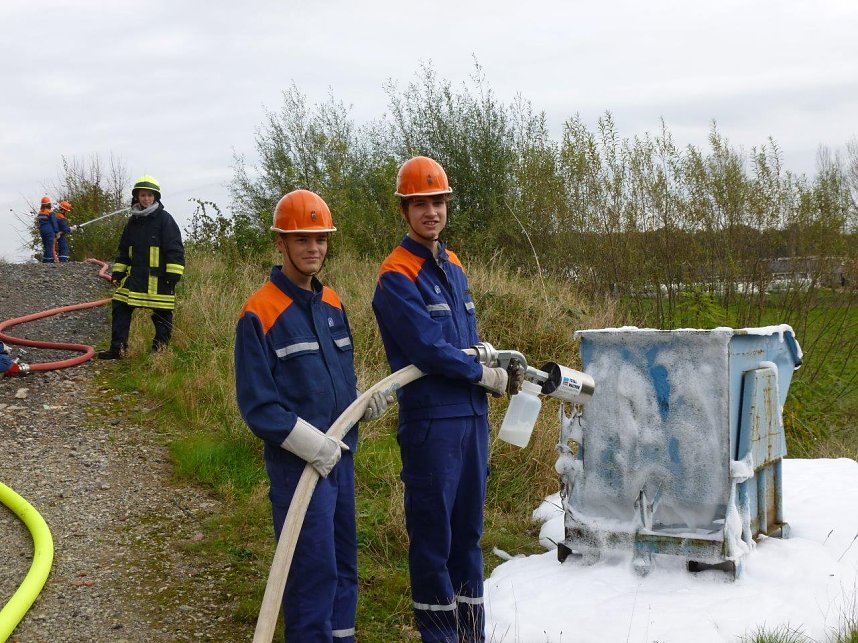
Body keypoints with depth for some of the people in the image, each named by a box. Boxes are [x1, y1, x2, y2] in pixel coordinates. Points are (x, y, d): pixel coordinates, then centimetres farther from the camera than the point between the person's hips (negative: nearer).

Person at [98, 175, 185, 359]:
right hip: (135, 276, 6)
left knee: (162, 315, 1)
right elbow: (123, 250, 21)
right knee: (120, 309, 4)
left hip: (159, 278, -6)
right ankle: (117, 348, 10)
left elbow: (175, 249, -10)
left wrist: (173, 275, -15)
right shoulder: (133, 221, 12)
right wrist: (118, 273, 16)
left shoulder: (164, 219, -7)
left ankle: (160, 350, 13)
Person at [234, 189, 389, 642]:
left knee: (344, 560, 15)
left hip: (342, 455, 7)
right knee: (315, 567, -6)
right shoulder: (259, 314, -11)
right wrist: (310, 443, -22)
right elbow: (257, 404, -14)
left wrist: (364, 401, -2)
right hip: (297, 462, -7)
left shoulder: (332, 304, 10)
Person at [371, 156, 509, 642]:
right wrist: (488, 376, -7)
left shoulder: (455, 267, 15)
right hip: (431, 420, -7)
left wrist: (503, 362, 4)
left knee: (468, 529, 14)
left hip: (473, 416, 8)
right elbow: (429, 350, -17)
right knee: (433, 532, 0)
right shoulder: (397, 277, -11)